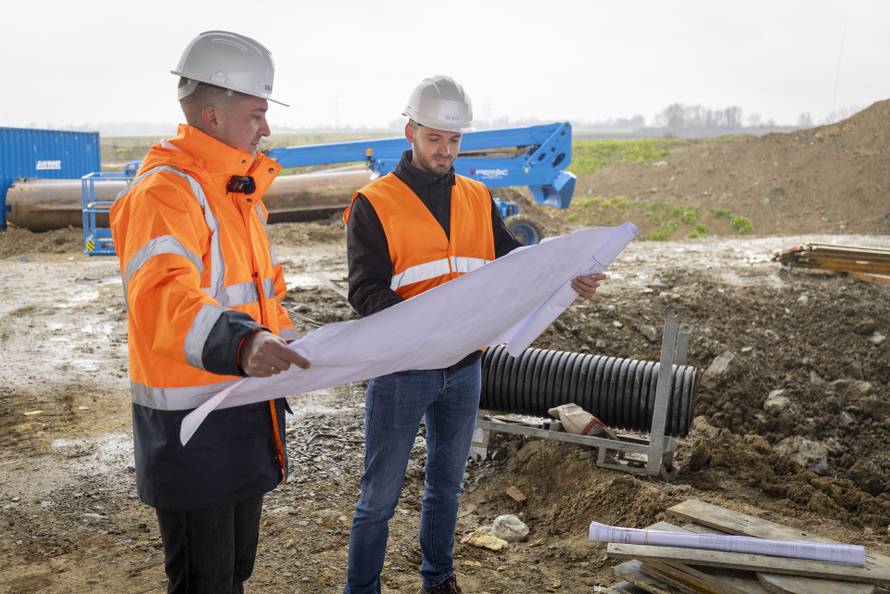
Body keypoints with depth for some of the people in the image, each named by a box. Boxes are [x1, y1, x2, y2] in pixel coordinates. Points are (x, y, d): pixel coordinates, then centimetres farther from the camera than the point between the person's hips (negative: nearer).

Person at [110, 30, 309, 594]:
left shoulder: (239, 190, 13)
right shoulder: (164, 192, -19)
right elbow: (161, 297, -36)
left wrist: (283, 346, 12)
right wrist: (240, 342, -53)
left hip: (245, 408, 9)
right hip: (192, 424, -9)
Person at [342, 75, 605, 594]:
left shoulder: (478, 198, 7)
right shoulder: (374, 203, -8)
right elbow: (366, 291, -16)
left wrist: (565, 277, -14)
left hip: (464, 368, 5)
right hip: (401, 370, -5)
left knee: (447, 485, 21)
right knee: (380, 496, 7)